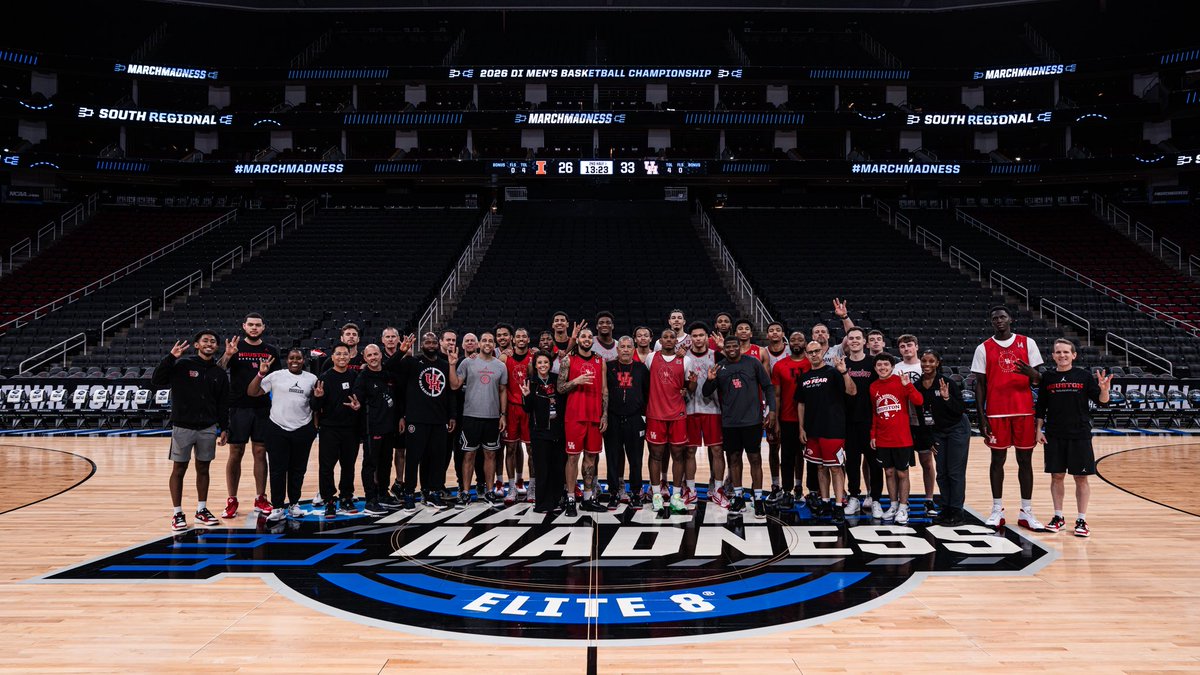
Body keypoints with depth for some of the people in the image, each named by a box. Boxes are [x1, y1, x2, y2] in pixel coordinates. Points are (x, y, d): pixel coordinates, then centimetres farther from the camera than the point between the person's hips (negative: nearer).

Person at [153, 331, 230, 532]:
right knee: (179, 470, 2)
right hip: (183, 427, -3)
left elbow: (223, 404, 11)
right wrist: (170, 357, -23)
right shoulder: (182, 364, -4)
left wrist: (224, 428, 7)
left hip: (208, 428, 3)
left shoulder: (219, 373, 7)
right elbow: (157, 381, -14)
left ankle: (201, 510, 21)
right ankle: (177, 513, 11)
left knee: (203, 469, 10)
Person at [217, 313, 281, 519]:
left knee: (260, 453, 6)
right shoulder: (235, 347, 1)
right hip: (238, 407, -2)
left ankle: (260, 499, 14)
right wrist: (227, 355, -30)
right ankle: (232, 500, 11)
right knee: (235, 453, 2)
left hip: (263, 408, 2)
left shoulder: (271, 351, 8)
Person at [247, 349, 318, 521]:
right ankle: (278, 507, 10)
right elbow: (251, 392, -4)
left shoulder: (312, 378, 7)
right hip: (278, 430, -2)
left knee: (298, 469, 10)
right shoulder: (276, 376, 0)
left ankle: (294, 504, 23)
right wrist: (261, 374, -14)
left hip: (303, 431, 2)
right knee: (277, 470, 1)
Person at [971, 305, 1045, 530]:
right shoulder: (984, 349, 3)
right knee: (998, 459, 5)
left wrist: (1032, 373, -20)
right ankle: (997, 510, 13)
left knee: (1025, 460, 5)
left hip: (1024, 410, 1)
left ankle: (1026, 512, 12)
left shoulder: (1027, 343, 4)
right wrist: (981, 417, -5)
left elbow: (1038, 380, 5)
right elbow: (980, 384, 2)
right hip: (996, 413, -1)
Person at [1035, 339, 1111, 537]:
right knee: (1056, 476, 7)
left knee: (1081, 478, 4)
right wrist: (1039, 429, 2)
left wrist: (1104, 390, -23)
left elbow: (1101, 401, -3)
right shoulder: (1047, 378, 3)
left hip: (1080, 435, -1)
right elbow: (1041, 407, 8)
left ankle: (1082, 520, 13)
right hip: (1054, 435, 2)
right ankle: (1058, 517, 19)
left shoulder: (1084, 376, -2)